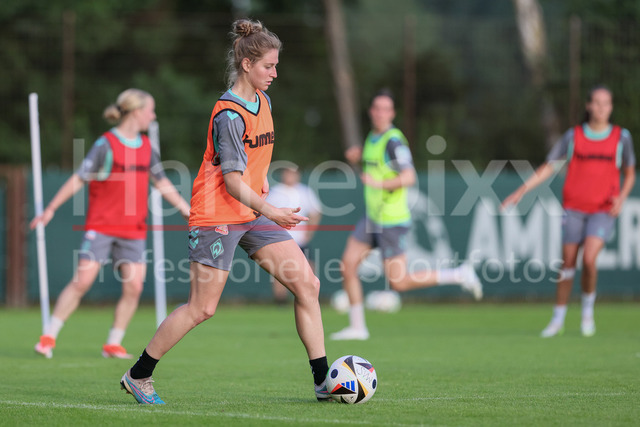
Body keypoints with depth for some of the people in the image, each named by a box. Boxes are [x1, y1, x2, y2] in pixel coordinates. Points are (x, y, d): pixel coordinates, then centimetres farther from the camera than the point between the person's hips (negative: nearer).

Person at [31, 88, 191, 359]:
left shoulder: (146, 147, 9)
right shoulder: (106, 145, -9)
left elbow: (161, 182, 19)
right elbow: (79, 178, -7)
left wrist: (187, 210, 20)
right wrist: (51, 209, -9)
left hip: (133, 230, 5)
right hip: (101, 226, -5)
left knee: (134, 286, -4)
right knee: (82, 281, -11)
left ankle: (113, 344, 7)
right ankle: (49, 338, -1)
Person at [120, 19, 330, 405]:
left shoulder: (263, 101, 8)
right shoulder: (229, 115, -19)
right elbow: (232, 181, -24)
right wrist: (269, 211, -34)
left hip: (253, 213, 8)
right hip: (217, 217, -8)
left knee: (307, 283, -3)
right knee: (202, 308, -5)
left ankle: (324, 381, 0)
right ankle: (138, 376, 11)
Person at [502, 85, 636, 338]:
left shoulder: (621, 137, 2)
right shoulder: (573, 136, 2)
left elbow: (629, 174, 13)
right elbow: (548, 167, 5)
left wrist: (621, 198, -6)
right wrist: (521, 191, -2)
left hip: (604, 211, -1)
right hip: (574, 208, 1)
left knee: (589, 259, -20)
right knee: (568, 264, 3)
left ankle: (588, 310, 4)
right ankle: (558, 320, 17)